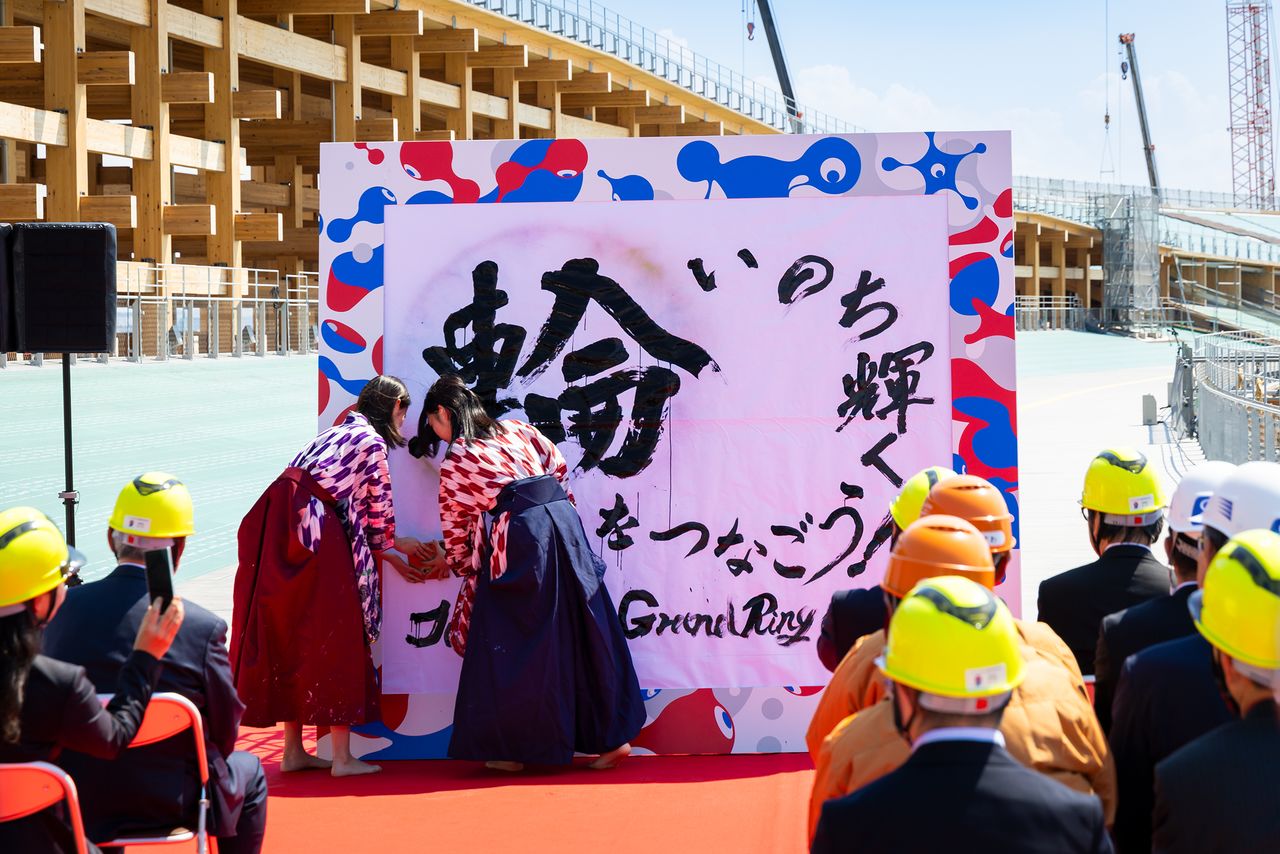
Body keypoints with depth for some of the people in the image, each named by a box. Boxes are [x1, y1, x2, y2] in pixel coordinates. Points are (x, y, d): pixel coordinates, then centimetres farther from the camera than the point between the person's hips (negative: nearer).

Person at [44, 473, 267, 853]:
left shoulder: (63, 609, -12)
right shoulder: (203, 628, -20)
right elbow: (225, 732, -10)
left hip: (78, 806, 3)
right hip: (170, 803, -3)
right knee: (249, 773, 27)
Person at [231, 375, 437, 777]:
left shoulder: (340, 433, 25)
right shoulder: (373, 441, -1)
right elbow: (378, 508, 4)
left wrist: (390, 555, 27)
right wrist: (395, 545, 24)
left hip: (277, 527, 9)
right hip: (314, 532, -9)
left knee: (290, 636, 13)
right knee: (333, 637, -1)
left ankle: (293, 751, 18)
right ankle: (341, 757, 1)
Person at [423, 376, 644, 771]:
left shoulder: (454, 463, 7)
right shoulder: (517, 430, 20)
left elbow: (455, 528, 13)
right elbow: (560, 470, 18)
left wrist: (460, 565, 29)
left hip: (519, 537, -6)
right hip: (564, 521, 6)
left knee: (509, 640, 3)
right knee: (584, 629, 10)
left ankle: (510, 748, 4)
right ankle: (613, 735, 14)